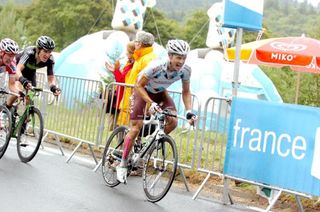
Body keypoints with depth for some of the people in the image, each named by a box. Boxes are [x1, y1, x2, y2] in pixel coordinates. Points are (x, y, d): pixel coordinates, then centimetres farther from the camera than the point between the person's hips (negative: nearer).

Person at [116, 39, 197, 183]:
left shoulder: (185, 70, -24)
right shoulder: (156, 67, -38)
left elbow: (186, 92, -9)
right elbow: (139, 86, -28)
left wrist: (189, 111, -22)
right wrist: (152, 103, -39)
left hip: (160, 92, 4)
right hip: (143, 90, -4)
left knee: (173, 122, -19)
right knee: (136, 128, -11)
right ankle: (123, 164, 3)